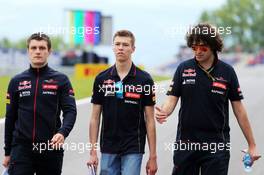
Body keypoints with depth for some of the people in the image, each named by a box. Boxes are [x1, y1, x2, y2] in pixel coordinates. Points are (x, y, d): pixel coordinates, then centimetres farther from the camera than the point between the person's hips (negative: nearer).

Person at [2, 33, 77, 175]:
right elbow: (10, 117, 12)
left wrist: (63, 132, -27)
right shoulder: (16, 81, 8)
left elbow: (70, 111, -6)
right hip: (21, 147, 0)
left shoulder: (60, 80, 3)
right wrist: (7, 152, 11)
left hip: (51, 148, 0)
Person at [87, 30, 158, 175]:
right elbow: (95, 118, 6)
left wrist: (153, 157, -5)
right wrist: (93, 152, -1)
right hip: (108, 149, 3)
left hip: (133, 149, -3)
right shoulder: (101, 79, 4)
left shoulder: (144, 80, -2)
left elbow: (150, 120, -1)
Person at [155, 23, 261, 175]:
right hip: (186, 142, 1)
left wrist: (252, 145, 3)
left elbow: (239, 109, 3)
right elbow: (172, 99, 0)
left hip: (216, 144, -1)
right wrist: (163, 112, -24)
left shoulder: (227, 72, 0)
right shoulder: (184, 68, 2)